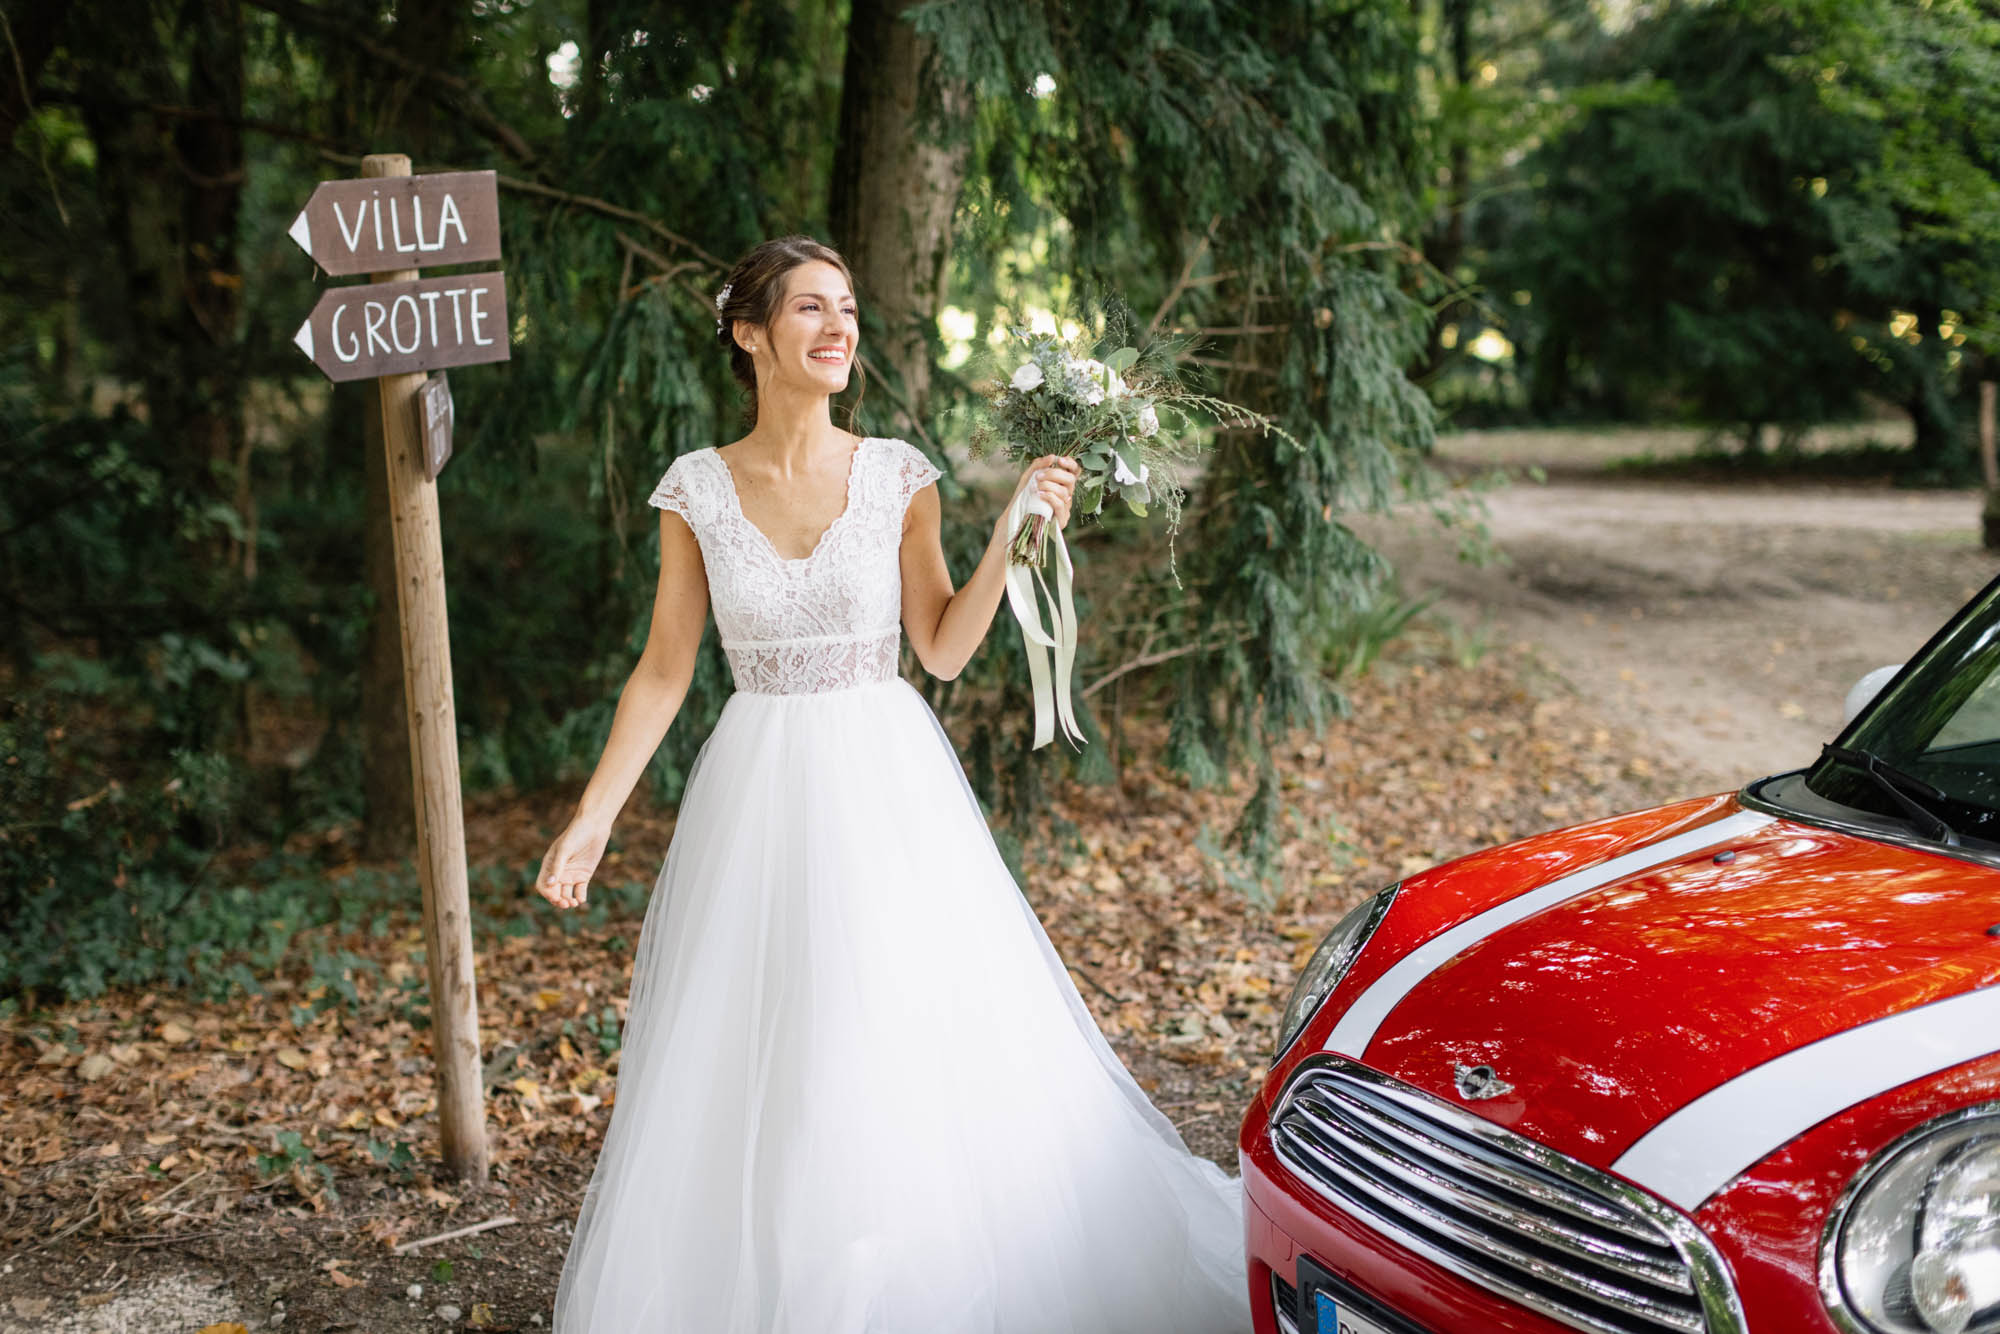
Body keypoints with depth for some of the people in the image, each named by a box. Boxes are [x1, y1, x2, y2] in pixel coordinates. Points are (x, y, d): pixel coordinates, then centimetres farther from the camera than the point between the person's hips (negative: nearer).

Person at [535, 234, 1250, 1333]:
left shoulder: (898, 475, 0)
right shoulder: (698, 489, 0)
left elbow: (944, 649, 2)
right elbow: (664, 670, 3)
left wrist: (1013, 537, -10)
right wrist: (592, 816, -2)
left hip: (889, 788, 0)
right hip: (759, 791, 0)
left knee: (922, 1050, 1)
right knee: (750, 1073, 5)